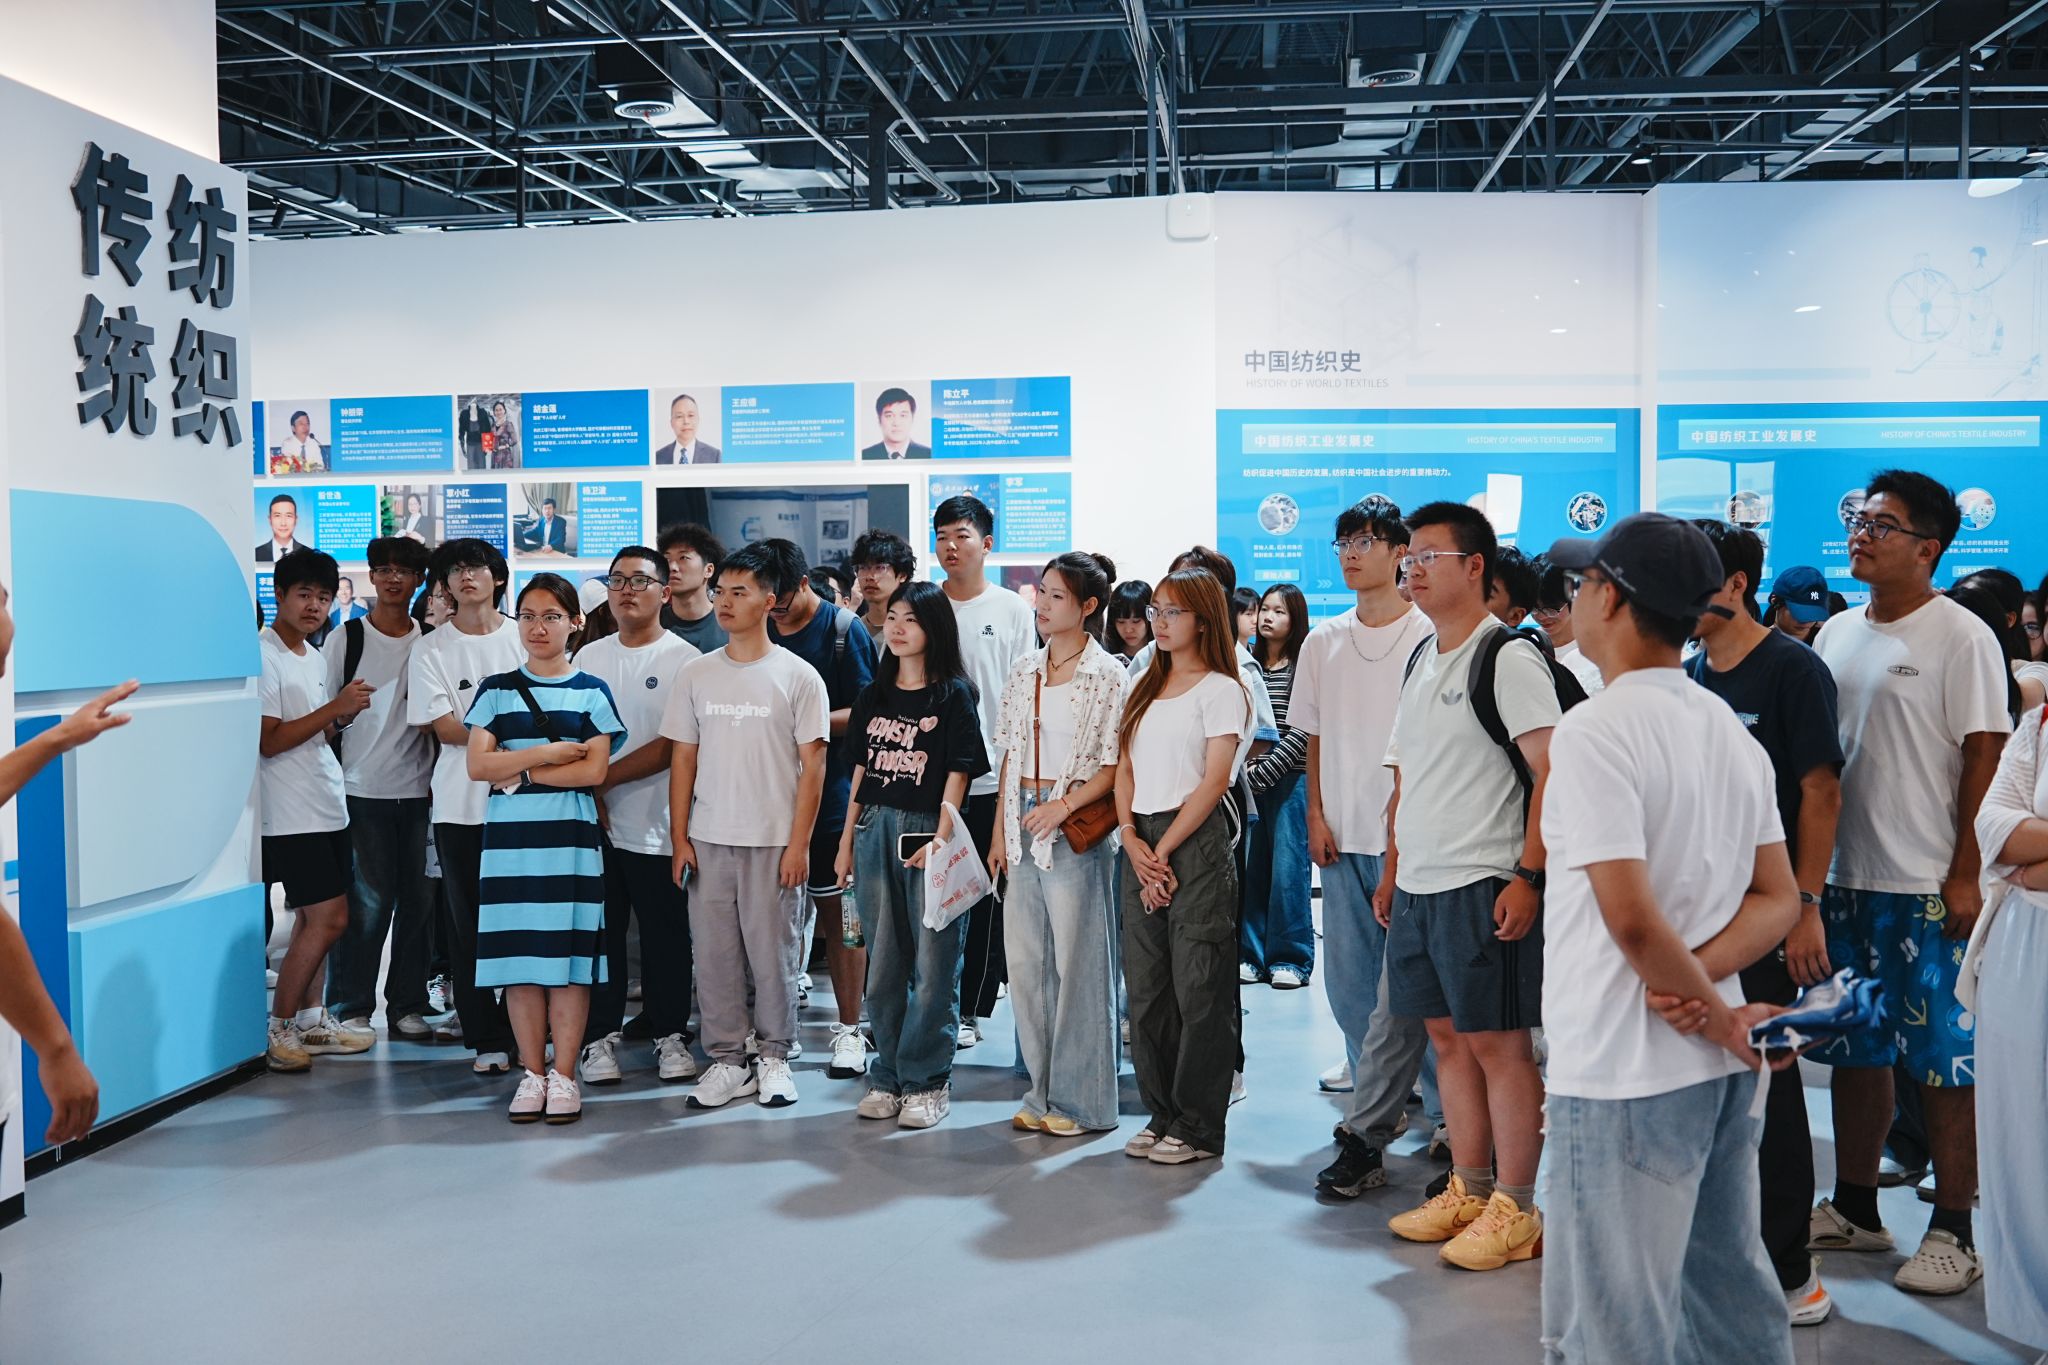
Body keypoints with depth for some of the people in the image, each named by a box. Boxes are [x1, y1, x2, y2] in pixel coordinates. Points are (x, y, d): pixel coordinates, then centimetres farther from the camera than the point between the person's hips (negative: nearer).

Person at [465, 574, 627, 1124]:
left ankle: (564, 1075, 7)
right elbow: (477, 765, -2)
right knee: (518, 957, 2)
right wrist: (545, 754, -10)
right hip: (509, 837, 1)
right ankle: (532, 1073, 13)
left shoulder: (591, 692, 5)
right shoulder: (497, 690, 9)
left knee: (569, 956, -1)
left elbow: (594, 770, -6)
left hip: (570, 837, -1)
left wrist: (518, 772, -8)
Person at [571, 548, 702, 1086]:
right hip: (596, 820, 3)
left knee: (666, 936, 4)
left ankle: (670, 1033, 18)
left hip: (657, 824, -3)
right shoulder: (588, 657, 11)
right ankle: (600, 1035, 17)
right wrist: (590, 796, -6)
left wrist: (605, 776, -12)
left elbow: (674, 747, -10)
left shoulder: (684, 659, -3)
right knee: (599, 933, 6)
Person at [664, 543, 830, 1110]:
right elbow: (683, 758, 8)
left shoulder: (798, 676, -2)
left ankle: (774, 1057, 18)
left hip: (774, 842, -3)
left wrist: (798, 843, -8)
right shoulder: (696, 674, 7)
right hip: (708, 840, 3)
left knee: (774, 952, 3)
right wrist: (679, 837, 2)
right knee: (713, 952, 5)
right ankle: (726, 1059, 17)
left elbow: (812, 764, -3)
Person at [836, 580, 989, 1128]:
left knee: (933, 965, -1)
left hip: (928, 833, -5)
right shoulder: (873, 695, 13)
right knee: (883, 963, 10)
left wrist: (941, 838, -16)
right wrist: (847, 840, 13)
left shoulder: (953, 694, -2)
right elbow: (862, 771, 16)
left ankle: (926, 1081, 7)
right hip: (876, 830, 5)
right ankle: (887, 1074, 19)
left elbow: (957, 775, -6)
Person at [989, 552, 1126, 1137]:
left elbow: (1115, 765, -9)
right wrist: (1000, 830, 12)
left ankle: (1082, 1100, 9)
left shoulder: (1108, 675, -6)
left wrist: (1063, 805, -18)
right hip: (1023, 827, 6)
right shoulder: (1024, 672, 12)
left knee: (1077, 962, -1)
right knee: (1024, 960, 8)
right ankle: (1042, 1091, 20)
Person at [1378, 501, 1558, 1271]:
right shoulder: (1420, 661, 15)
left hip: (1482, 884, -8)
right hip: (1417, 884, 8)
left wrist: (1528, 875, -20)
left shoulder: (1509, 657, -10)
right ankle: (1468, 1192, 25)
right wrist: (1392, 872, 18)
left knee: (1498, 1043, -1)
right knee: (1448, 1035, 13)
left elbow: (1554, 771, -15)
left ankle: (1514, 1209, 9)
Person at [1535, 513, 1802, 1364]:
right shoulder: (1729, 728, 9)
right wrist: (1698, 984, -5)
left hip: (1623, 1074, -8)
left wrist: (1715, 1011, -9)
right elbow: (1778, 899, 10)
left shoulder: (1594, 729, -16)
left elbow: (1630, 916, -24)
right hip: (1718, 1064, 8)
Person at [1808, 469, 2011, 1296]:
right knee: (1855, 1050, 14)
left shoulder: (1960, 638, -7)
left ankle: (1953, 1234, 11)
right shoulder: (1836, 635, 12)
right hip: (1844, 877, 7)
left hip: (1927, 886, -6)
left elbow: (1984, 759, -10)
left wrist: (1966, 875, -14)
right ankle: (1854, 1210, 26)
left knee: (1944, 1059, 0)